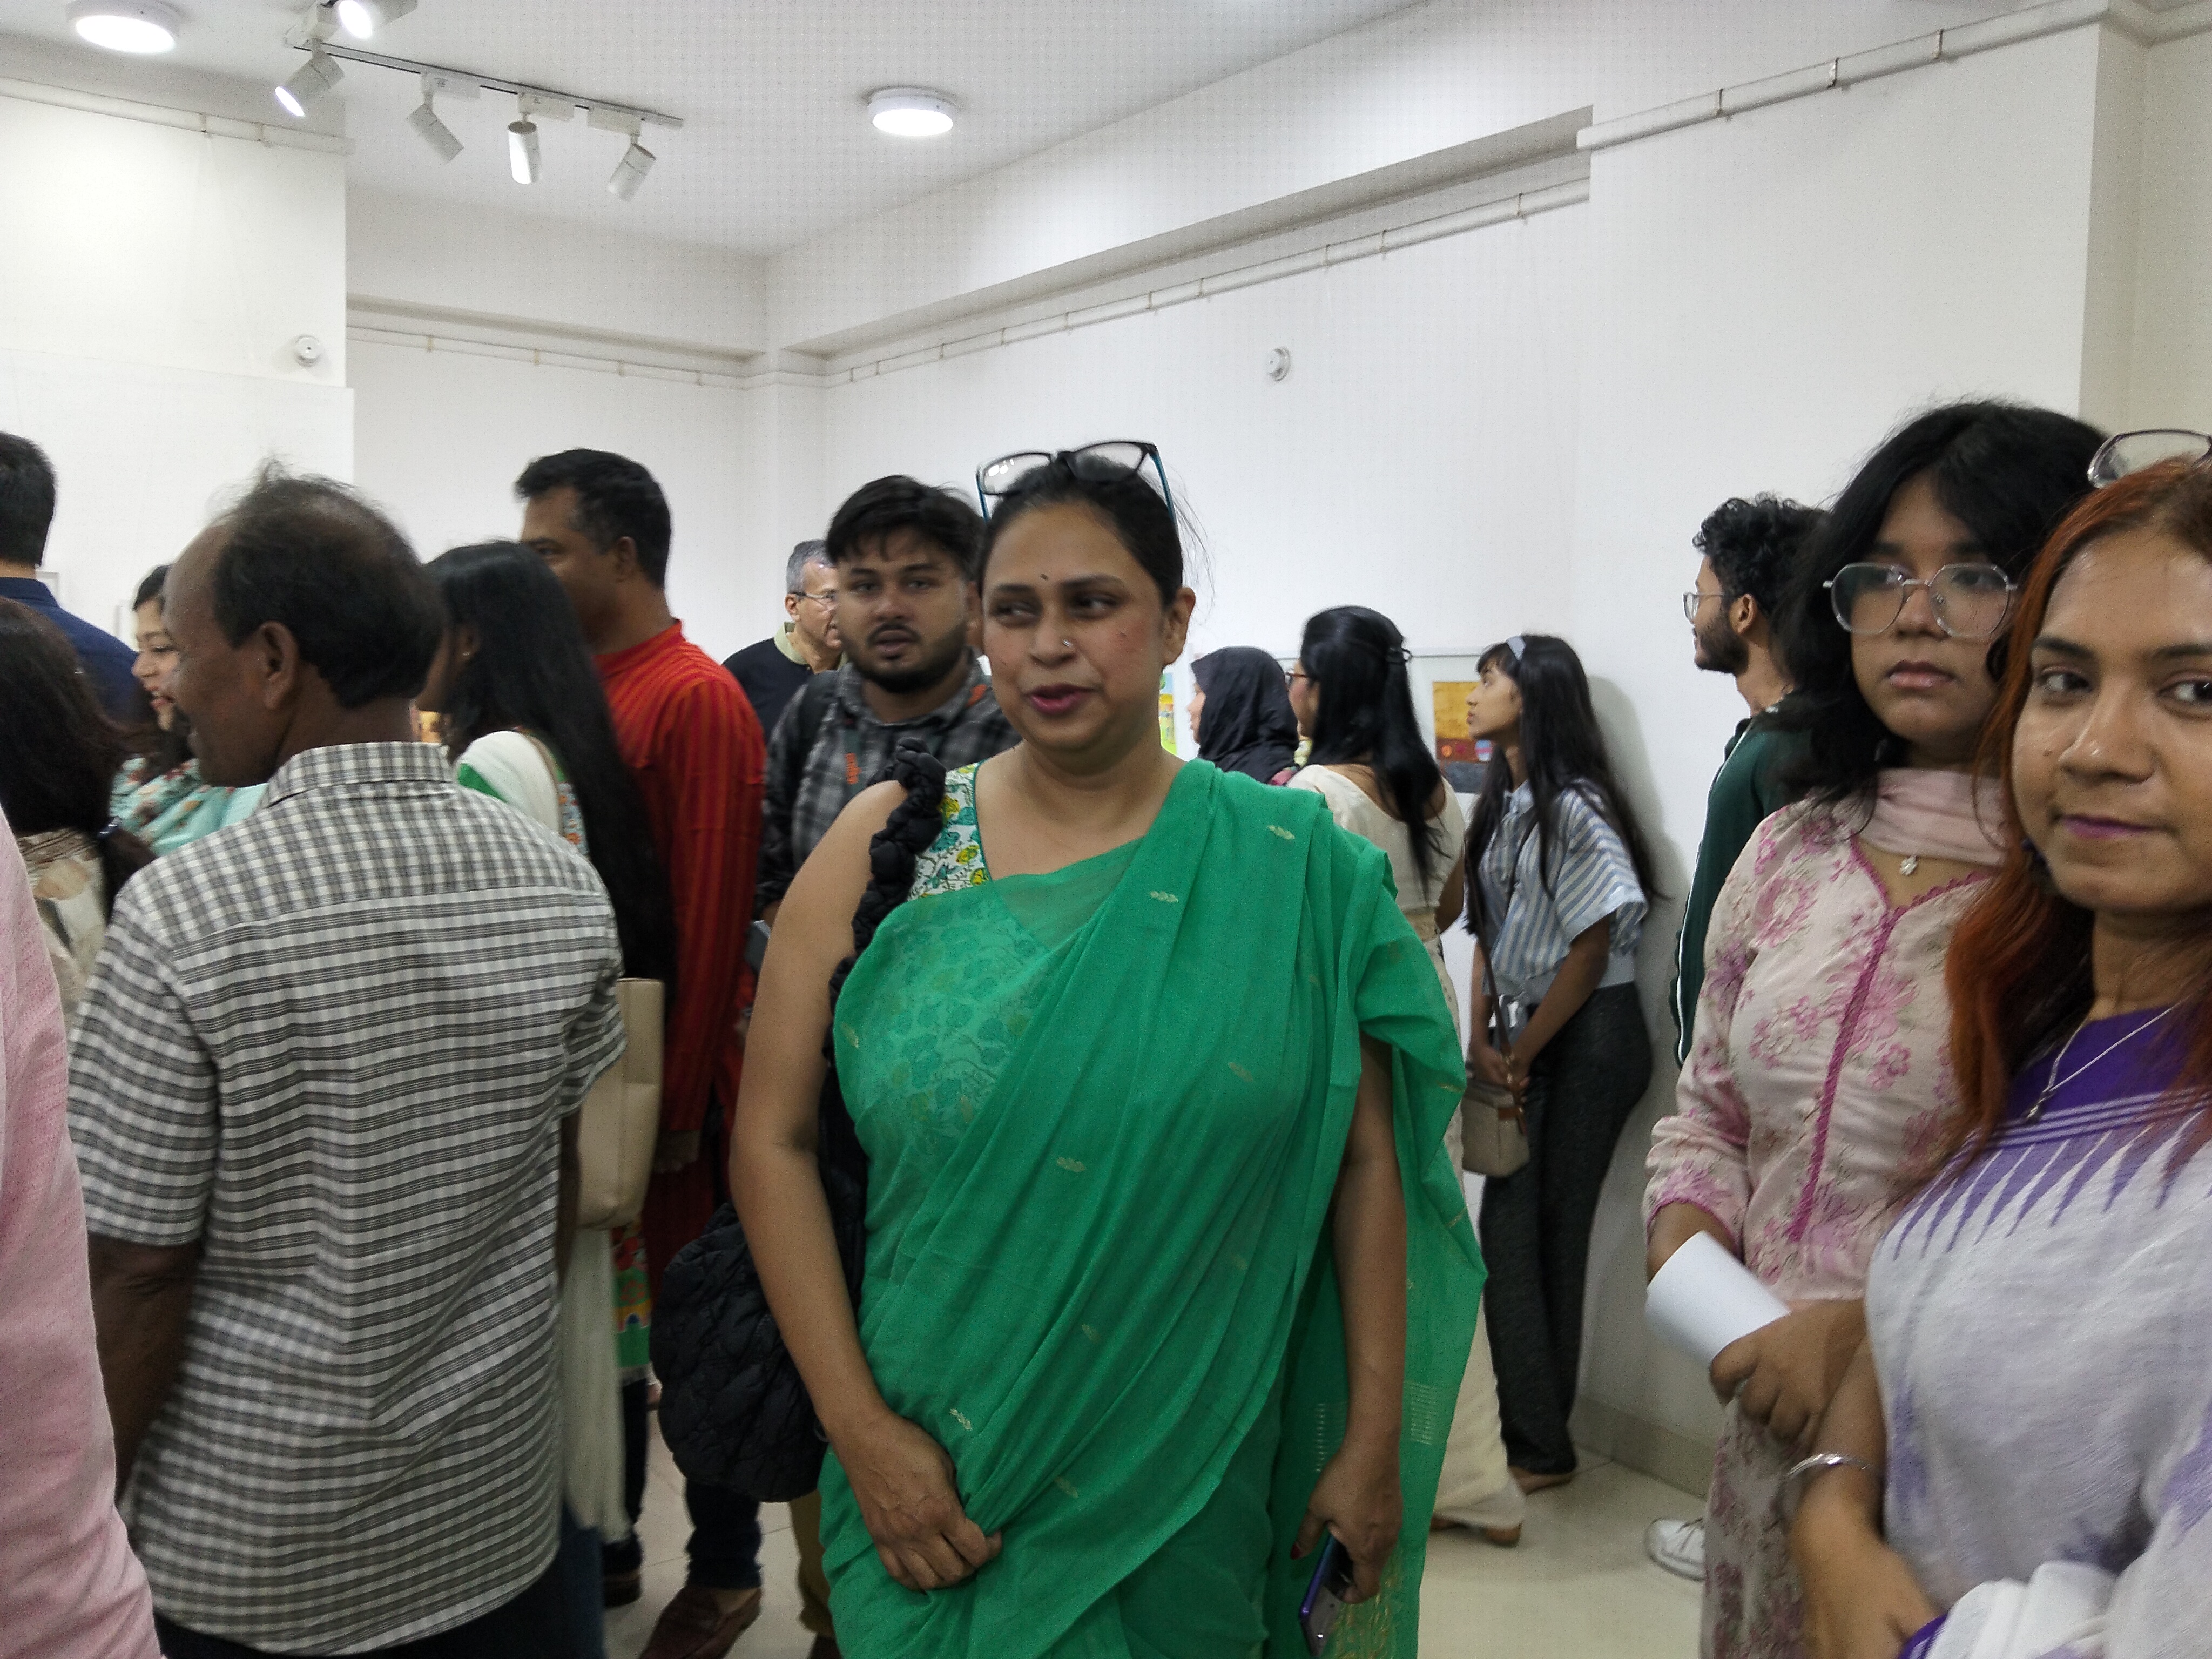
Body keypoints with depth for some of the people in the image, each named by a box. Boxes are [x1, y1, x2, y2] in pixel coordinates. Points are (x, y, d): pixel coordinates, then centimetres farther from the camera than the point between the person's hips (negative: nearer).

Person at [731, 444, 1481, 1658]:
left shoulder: (1290, 870, -6)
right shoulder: (884, 846, -5)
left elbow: (1366, 1161, -3)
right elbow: (773, 1140, -5)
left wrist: (1377, 1441, -3)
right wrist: (858, 1429, -9)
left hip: (1194, 1492, 0)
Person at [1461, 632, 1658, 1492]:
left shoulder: (1576, 806, -14)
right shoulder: (1503, 804, 11)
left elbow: (1591, 946, -15)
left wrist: (1520, 1056, -9)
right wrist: (1481, 1037, 0)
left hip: (1587, 1037, -8)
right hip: (1527, 1037, 8)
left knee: (1545, 1232, -1)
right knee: (1516, 1230, 9)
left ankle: (1538, 1445, 12)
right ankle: (1533, 1431, 22)